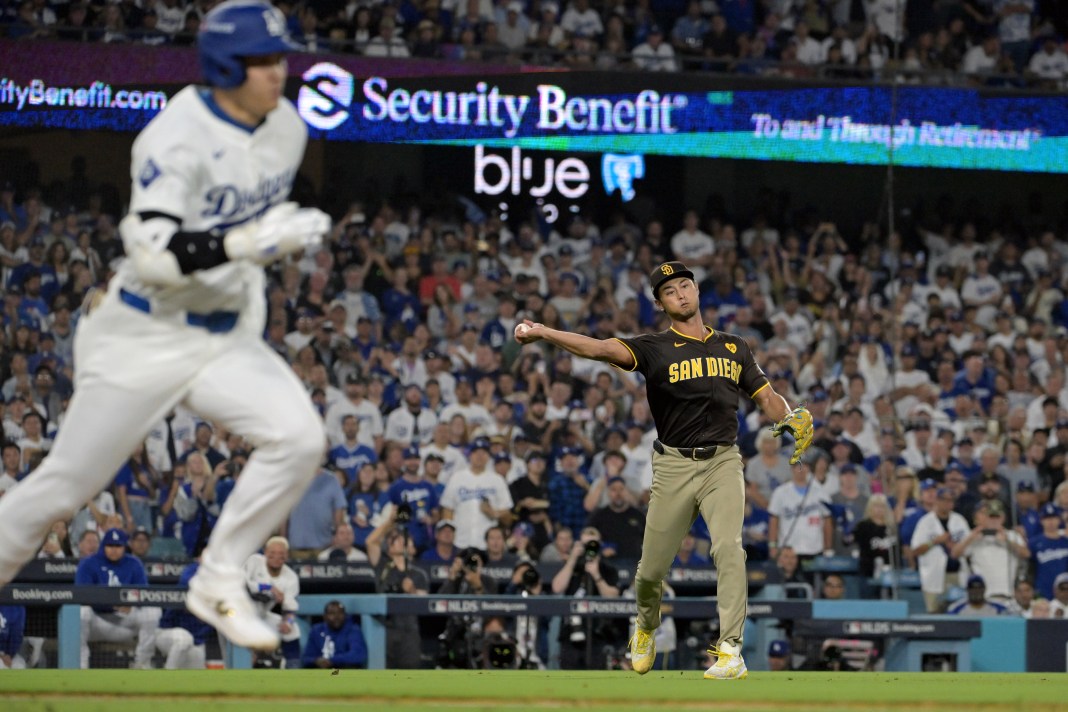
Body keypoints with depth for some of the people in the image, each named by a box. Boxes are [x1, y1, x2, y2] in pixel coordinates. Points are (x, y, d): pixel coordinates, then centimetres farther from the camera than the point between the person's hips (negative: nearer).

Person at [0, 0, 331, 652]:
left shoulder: (286, 128, 0)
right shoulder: (177, 139, -21)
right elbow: (152, 253, -31)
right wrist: (249, 243, -39)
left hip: (226, 339, 6)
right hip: (143, 342, -5)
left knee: (299, 437, -17)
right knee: (67, 484, 1)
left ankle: (220, 584, -5)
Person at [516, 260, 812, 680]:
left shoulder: (733, 347, 14)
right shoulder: (655, 349, 2)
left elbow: (766, 396, 16)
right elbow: (601, 349, -13)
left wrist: (792, 418, -7)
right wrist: (541, 333, -28)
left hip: (723, 461, 1)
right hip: (674, 466, -1)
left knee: (728, 547, -20)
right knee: (653, 566, 3)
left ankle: (731, 651, -21)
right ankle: (646, 627, 37)